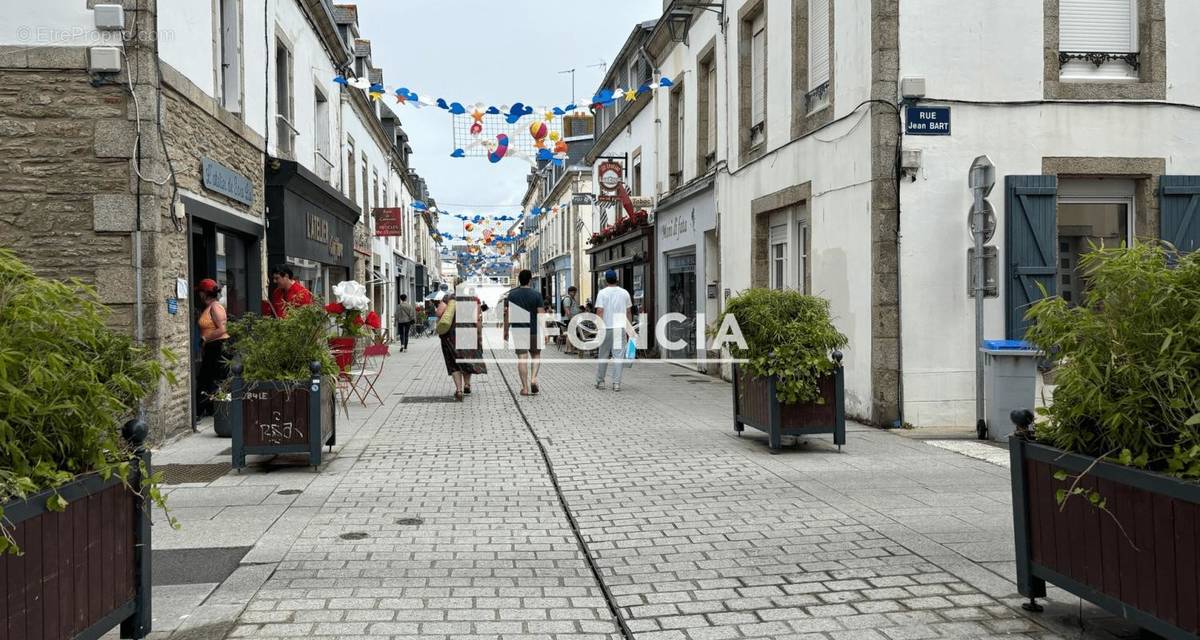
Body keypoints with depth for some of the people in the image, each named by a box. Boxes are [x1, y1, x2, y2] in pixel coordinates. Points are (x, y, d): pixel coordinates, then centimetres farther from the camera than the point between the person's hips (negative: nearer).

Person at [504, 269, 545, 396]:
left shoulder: (512, 294, 1)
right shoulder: (536, 295, -3)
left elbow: (508, 314, 1)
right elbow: (541, 314, -6)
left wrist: (505, 331, 9)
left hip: (518, 330, 1)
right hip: (534, 330, 0)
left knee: (522, 358, 1)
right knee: (536, 355, 17)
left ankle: (525, 388, 0)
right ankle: (533, 378, -5)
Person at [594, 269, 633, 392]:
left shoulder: (602, 293, -3)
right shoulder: (624, 293, 6)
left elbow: (599, 312, -10)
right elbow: (628, 313, 12)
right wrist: (631, 327, 21)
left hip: (606, 328, -1)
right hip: (620, 328, 1)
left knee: (603, 356, 10)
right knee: (618, 356, 1)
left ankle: (600, 382, 19)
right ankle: (616, 383, -4)